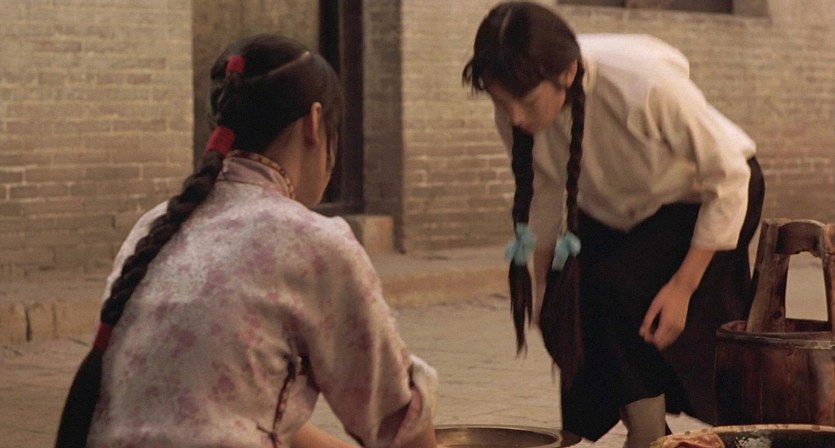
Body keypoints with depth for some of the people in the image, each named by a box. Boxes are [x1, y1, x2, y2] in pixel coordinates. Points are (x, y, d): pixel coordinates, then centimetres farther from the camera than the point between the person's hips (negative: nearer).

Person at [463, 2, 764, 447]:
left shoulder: (646, 85, -38)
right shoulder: (515, 112, -22)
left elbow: (728, 177, -24)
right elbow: (544, 195, -1)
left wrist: (682, 286, -23)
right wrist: (544, 285, 0)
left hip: (706, 200, -5)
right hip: (617, 211, 5)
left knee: (620, 286, -26)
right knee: (568, 307, -11)